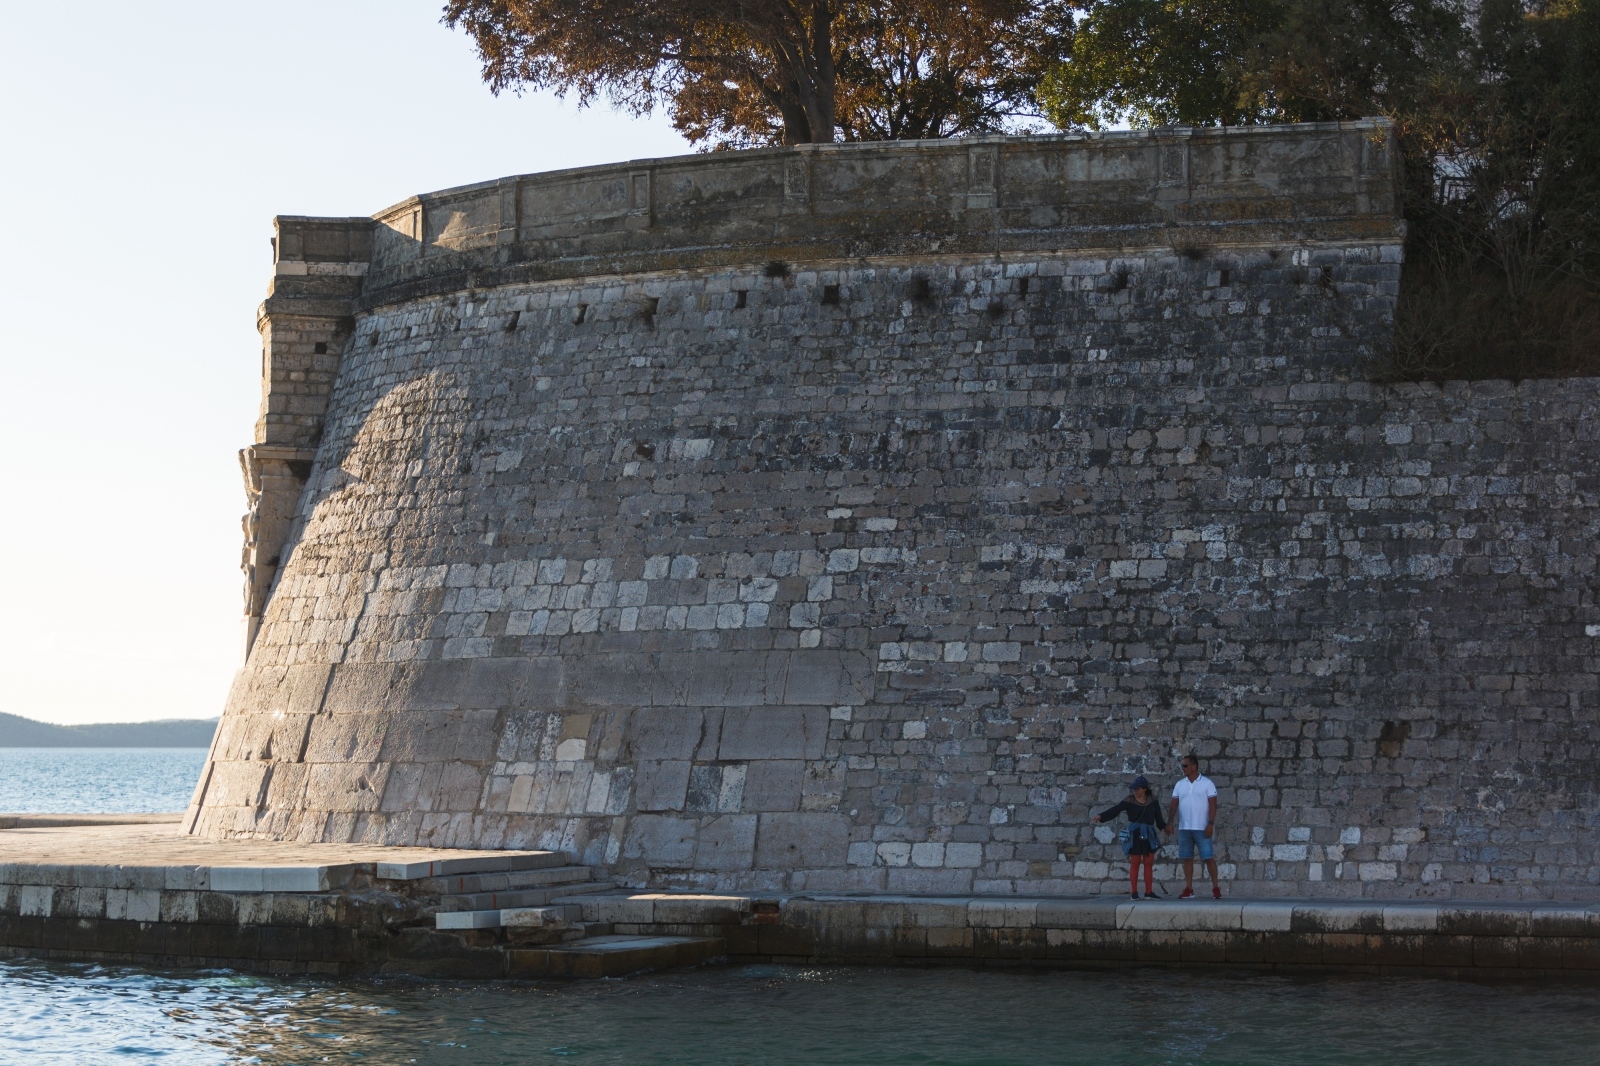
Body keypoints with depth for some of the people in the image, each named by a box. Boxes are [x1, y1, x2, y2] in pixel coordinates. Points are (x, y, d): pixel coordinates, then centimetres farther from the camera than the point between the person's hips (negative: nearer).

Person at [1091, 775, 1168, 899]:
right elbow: (1114, 811, -15)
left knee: (1149, 864, 5)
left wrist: (1164, 827, 12)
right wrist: (1100, 816, -26)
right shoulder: (1129, 801, -7)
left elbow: (1158, 816, 14)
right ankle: (1134, 892, 4)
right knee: (1135, 863, 0)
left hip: (1149, 834, 3)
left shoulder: (1153, 800, 2)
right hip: (1135, 835, -3)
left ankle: (1149, 892, 10)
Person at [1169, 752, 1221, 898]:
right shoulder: (1180, 785, 9)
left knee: (1208, 857, -4)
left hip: (1201, 828, -4)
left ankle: (1215, 887, 3)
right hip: (1184, 828, 4)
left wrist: (1211, 823, -14)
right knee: (1187, 858, 5)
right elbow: (1174, 804, 6)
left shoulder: (1206, 783, -3)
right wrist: (1170, 822, -6)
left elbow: (1212, 804, -6)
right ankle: (1188, 889, 8)